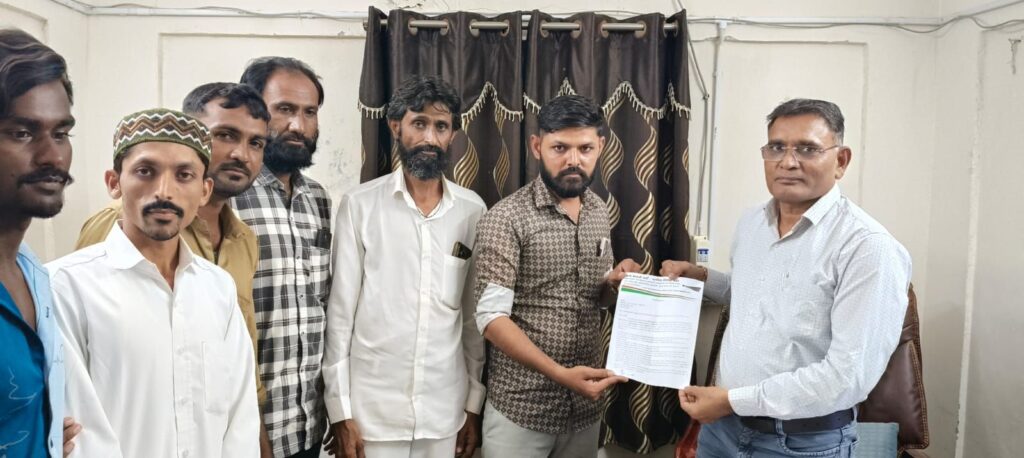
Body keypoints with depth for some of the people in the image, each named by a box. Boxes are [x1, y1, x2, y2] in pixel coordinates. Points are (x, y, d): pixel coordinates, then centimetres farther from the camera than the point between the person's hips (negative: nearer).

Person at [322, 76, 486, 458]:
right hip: (372, 410, -2)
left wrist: (474, 402, 5)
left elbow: (475, 316, 5)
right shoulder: (360, 205, -6)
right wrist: (340, 410, -6)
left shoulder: (472, 210, 0)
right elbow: (339, 311, -5)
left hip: (446, 410, 2)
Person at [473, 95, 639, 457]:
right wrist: (559, 373, -26)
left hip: (585, 403, 6)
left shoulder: (598, 211, 4)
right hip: (520, 407, -5)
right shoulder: (507, 218, -15)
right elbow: (491, 317, -19)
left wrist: (616, 279, -5)